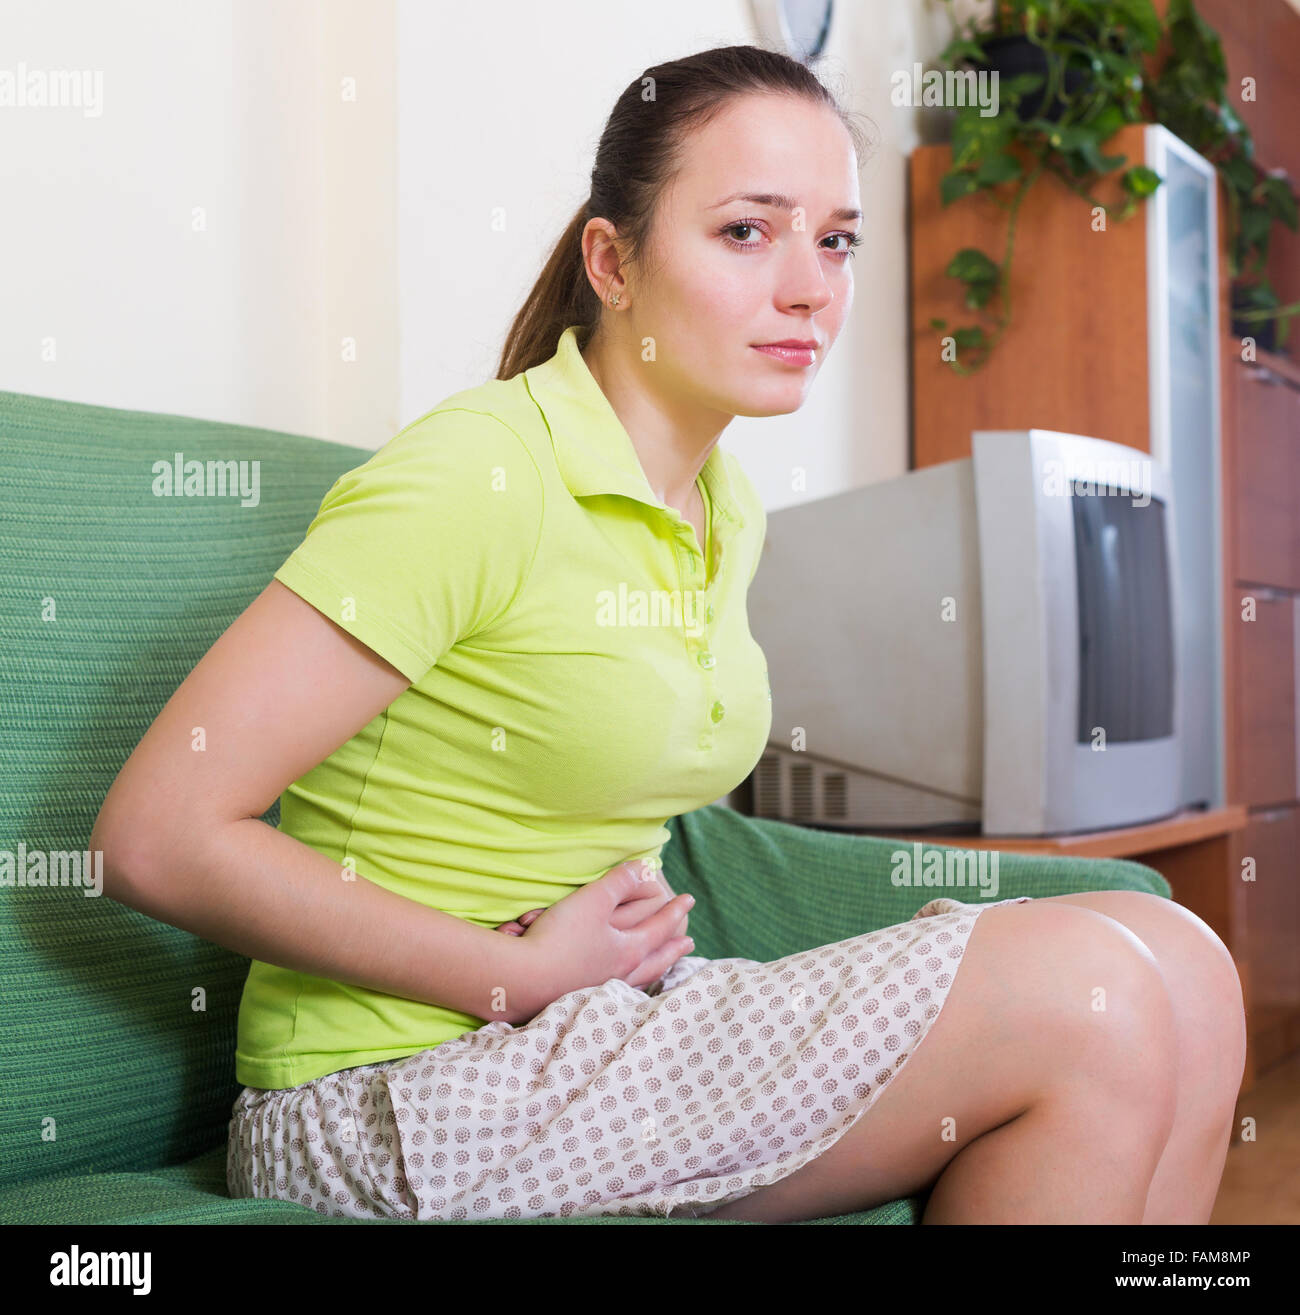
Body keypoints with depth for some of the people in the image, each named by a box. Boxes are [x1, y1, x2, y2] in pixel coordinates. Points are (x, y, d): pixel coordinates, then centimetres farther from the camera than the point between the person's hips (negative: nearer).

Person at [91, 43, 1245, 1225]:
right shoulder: (477, 476, -18)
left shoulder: (727, 516, 9)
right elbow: (158, 836, -19)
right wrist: (525, 971, -17)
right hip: (401, 1088, -7)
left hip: (602, 1025, 8)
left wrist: (636, 932, -1)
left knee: (1181, 962, -8)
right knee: (1091, 1000, -19)